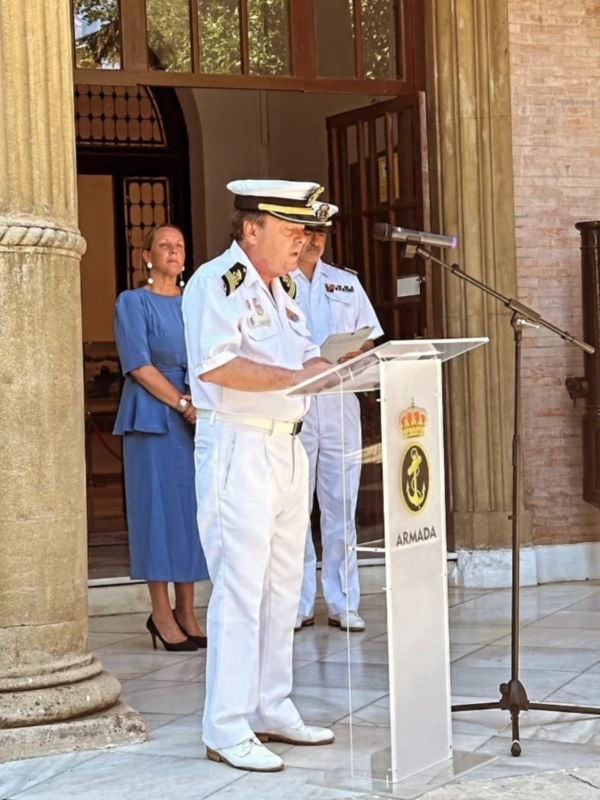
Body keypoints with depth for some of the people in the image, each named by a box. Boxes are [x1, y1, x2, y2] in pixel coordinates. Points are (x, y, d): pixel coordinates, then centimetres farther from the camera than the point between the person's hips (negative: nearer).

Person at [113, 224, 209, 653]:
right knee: (159, 504, -5)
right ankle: (162, 614, 0)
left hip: (198, 415, 5)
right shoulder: (133, 302, 2)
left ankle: (186, 612, 9)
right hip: (153, 415, -5)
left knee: (193, 505, 3)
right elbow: (138, 364, -8)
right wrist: (181, 403, -16)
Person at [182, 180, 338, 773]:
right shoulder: (217, 282, -13)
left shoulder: (281, 287, 17)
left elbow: (301, 355, 23)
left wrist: (331, 364, 2)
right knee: (239, 588, -8)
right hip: (237, 447, -9)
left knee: (282, 585, 13)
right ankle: (226, 730, -1)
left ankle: (272, 710, 23)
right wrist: (294, 377, -27)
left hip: (287, 446, 9)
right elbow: (213, 365, -26)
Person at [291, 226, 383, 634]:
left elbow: (368, 340, 15)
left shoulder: (347, 283, 17)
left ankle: (344, 603, 9)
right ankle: (299, 605, 5)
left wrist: (353, 357, -7)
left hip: (340, 402, 3)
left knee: (341, 506, 4)